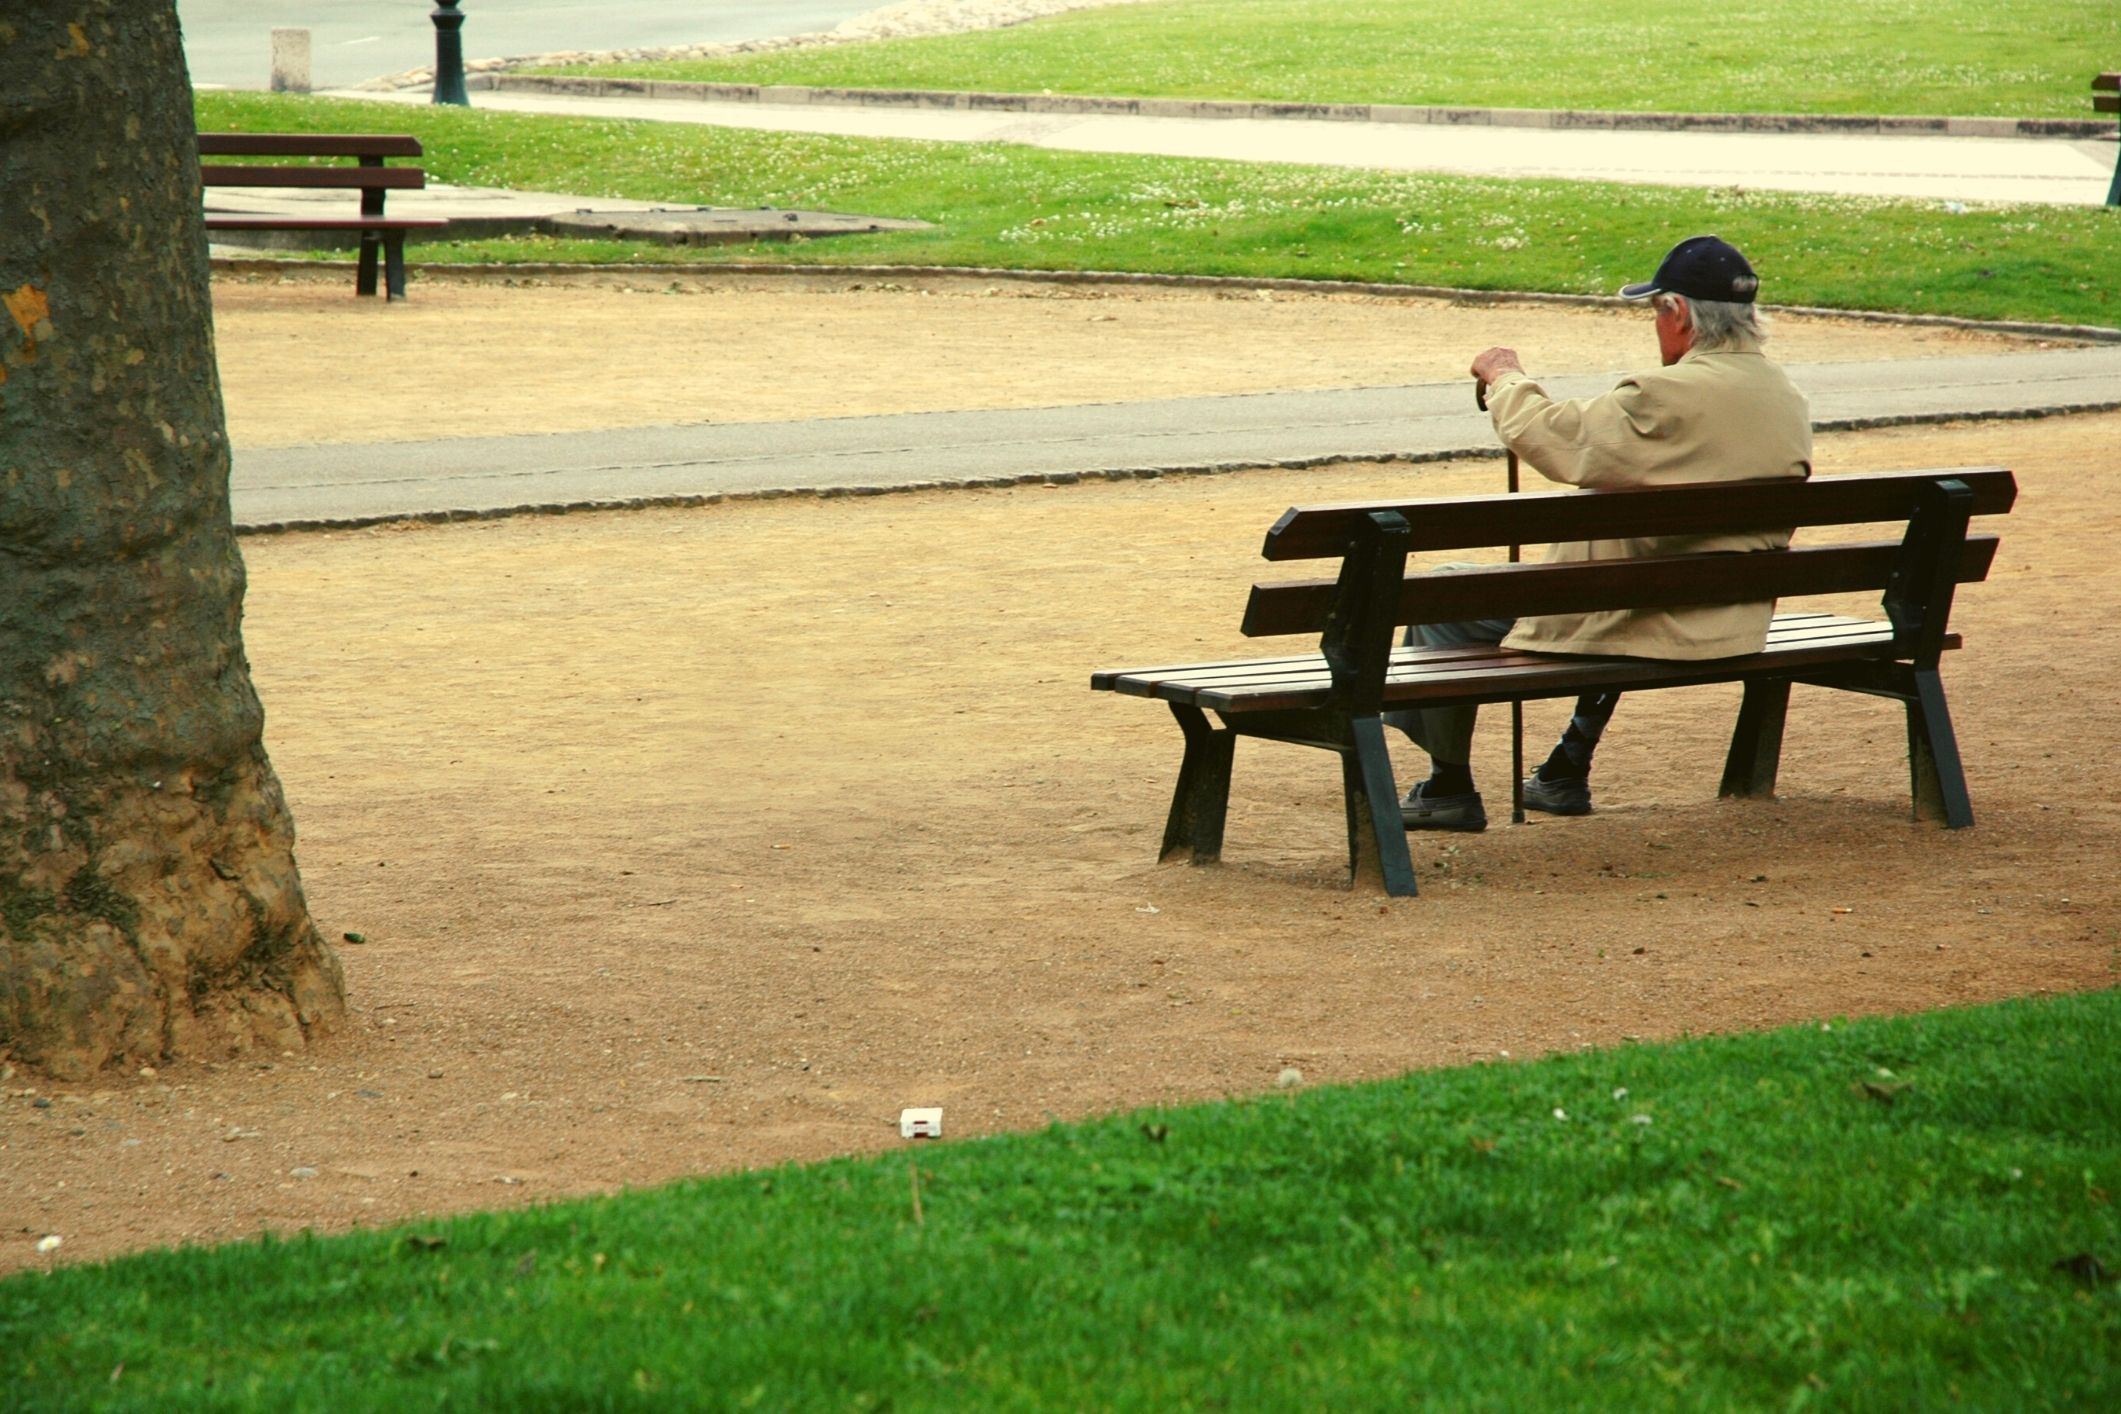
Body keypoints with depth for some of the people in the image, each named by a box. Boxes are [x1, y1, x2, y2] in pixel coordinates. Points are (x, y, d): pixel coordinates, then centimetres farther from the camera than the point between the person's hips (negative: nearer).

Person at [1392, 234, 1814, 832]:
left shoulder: (1675, 397, -24)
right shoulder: (1790, 401, 3)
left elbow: (1548, 437, -21)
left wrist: (1506, 378, -1)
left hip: (1649, 625, -9)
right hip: (1734, 628, 9)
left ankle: (1449, 789, 18)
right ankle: (1567, 773, 44)